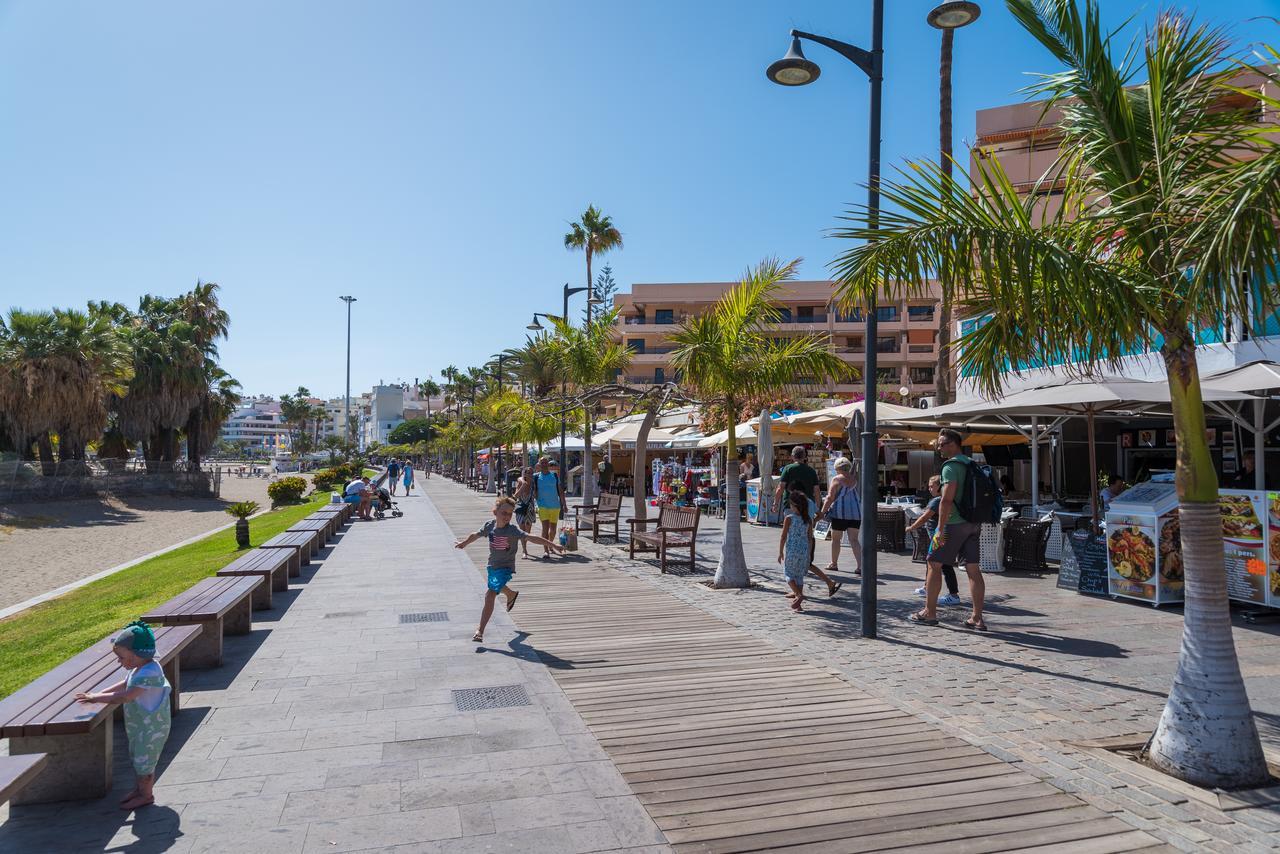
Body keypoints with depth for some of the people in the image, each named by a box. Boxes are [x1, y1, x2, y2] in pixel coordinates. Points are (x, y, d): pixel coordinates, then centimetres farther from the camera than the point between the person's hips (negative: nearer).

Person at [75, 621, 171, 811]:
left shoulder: (148, 674, -31)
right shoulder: (139, 668, 1)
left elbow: (124, 697, -30)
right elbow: (124, 684, 14)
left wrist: (95, 698, -22)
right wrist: (99, 694, 2)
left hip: (151, 728, -10)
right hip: (139, 725, 10)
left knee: (143, 761, 6)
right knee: (136, 758, 23)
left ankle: (146, 795, 24)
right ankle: (140, 788, 41)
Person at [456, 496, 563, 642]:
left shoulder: (512, 530, -23)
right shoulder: (489, 525, -8)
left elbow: (531, 537, -31)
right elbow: (476, 535, 12)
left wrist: (552, 544, -40)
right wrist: (464, 543, 30)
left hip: (505, 568, -7)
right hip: (492, 565, 7)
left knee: (490, 596, -19)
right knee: (496, 588, 34)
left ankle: (480, 631, -12)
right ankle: (512, 594, 68)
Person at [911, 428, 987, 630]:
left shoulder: (951, 466, -13)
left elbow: (947, 500, -20)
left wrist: (941, 529, -19)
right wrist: (977, 523, 22)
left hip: (954, 523, -8)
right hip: (973, 524, 8)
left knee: (934, 564, 3)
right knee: (974, 569, 5)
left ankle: (929, 613, 9)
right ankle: (977, 619, 5)